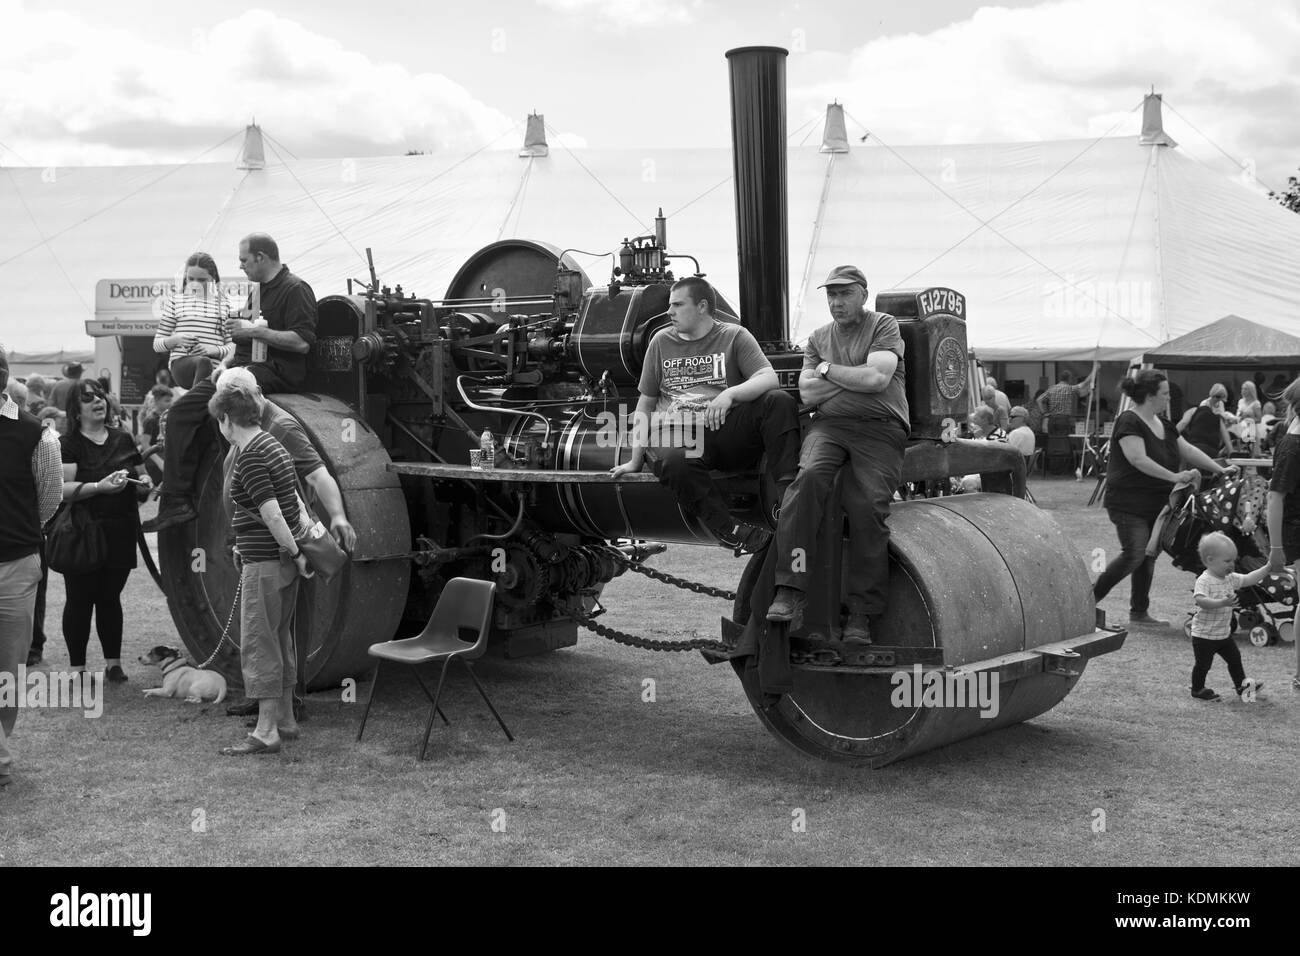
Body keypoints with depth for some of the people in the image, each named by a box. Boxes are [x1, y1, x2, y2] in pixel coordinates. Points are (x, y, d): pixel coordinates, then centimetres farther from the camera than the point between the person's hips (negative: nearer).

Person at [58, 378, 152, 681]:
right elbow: (62, 488, -15)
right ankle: (77, 668, 8)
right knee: (80, 600, 0)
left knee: (110, 597, 11)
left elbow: (143, 477, 21)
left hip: (120, 534, 4)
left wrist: (144, 483, -2)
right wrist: (99, 486, -28)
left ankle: (113, 662, 19)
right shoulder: (68, 444, -3)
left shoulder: (122, 439, 12)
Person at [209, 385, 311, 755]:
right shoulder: (273, 445, 13)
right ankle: (285, 720, 25)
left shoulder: (250, 458, -18)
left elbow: (272, 514, -23)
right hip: (282, 559, 10)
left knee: (258, 643, -5)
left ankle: (266, 732, -3)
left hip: (264, 564, -10)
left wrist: (295, 552, -15)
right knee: (280, 639, 17)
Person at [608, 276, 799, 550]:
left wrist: (730, 394, -25)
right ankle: (727, 530, -27)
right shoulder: (662, 341, 17)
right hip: (676, 430, 0)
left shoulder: (734, 335, 9)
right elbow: (645, 402, 19)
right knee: (672, 461, -37)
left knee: (779, 401, -27)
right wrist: (635, 460, 15)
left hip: (727, 428, 0)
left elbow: (769, 378, -5)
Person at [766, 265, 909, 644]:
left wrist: (829, 370, 2)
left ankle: (861, 613, -17)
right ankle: (790, 591, -33)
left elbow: (877, 378, -8)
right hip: (829, 425, 3)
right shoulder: (818, 338, 22)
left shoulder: (883, 326, 8)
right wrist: (856, 378, 0)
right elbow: (807, 393, 8)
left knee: (867, 505, -25)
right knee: (810, 475, -29)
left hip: (880, 431, -3)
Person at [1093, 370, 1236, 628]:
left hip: (1153, 504, 9)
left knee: (1148, 557, 10)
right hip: (1127, 503, -9)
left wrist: (1221, 470, 7)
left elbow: (1188, 450, 15)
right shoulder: (1129, 422, -16)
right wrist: (1174, 477, -30)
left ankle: (1139, 612, 18)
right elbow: (1138, 459, -27)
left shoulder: (1163, 423, 12)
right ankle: (1092, 595, -2)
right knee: (1134, 554, -15)